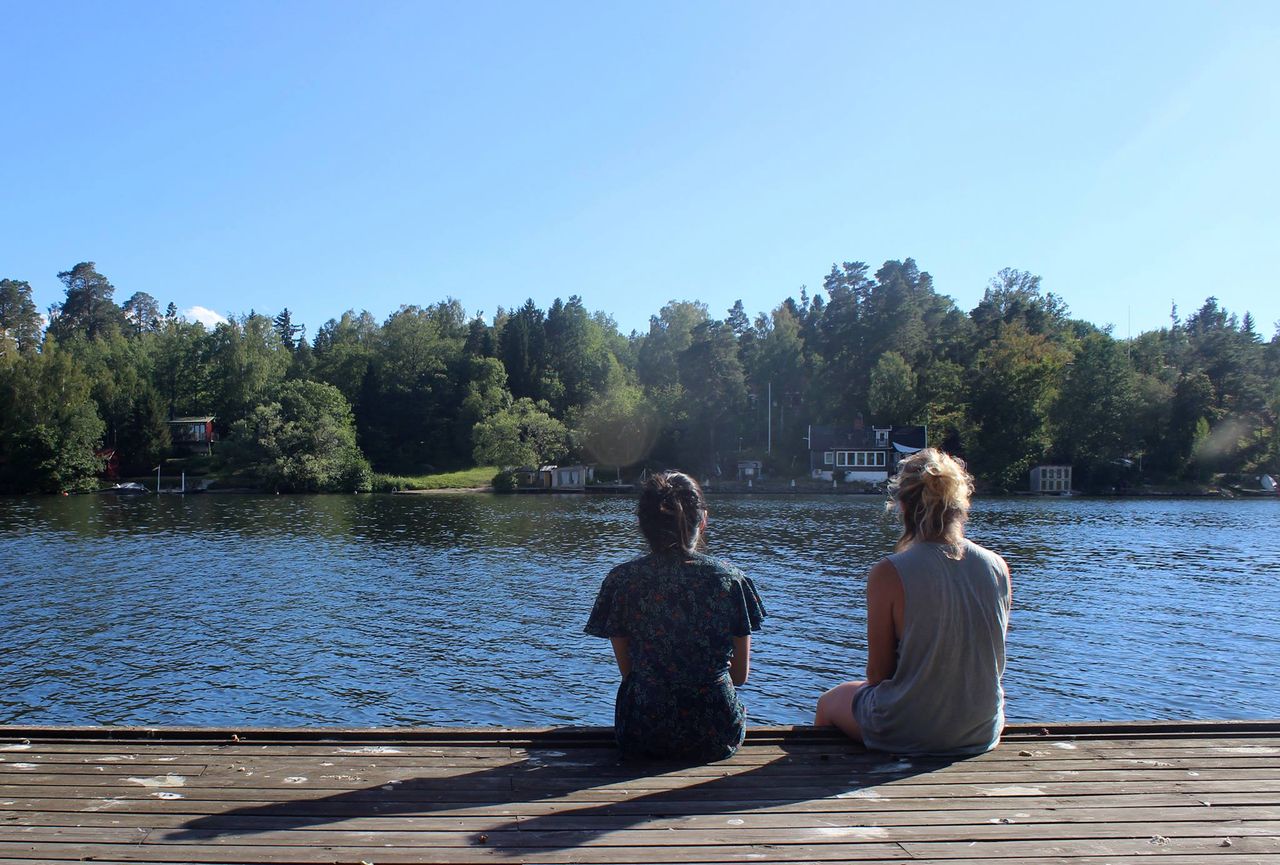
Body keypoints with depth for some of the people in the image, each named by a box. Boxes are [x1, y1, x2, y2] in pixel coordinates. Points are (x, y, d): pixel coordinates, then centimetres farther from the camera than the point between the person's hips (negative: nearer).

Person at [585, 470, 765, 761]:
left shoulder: (620, 581, -8)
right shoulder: (731, 579, -7)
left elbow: (628, 672, 0)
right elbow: (740, 674, 1)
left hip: (643, 738, 0)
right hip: (717, 737, 0)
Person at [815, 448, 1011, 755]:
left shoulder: (888, 574, -21)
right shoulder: (998, 567, -8)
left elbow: (877, 674, -14)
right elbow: (994, 663, 4)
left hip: (905, 735, -4)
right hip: (982, 732, 5)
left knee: (828, 702, 28)